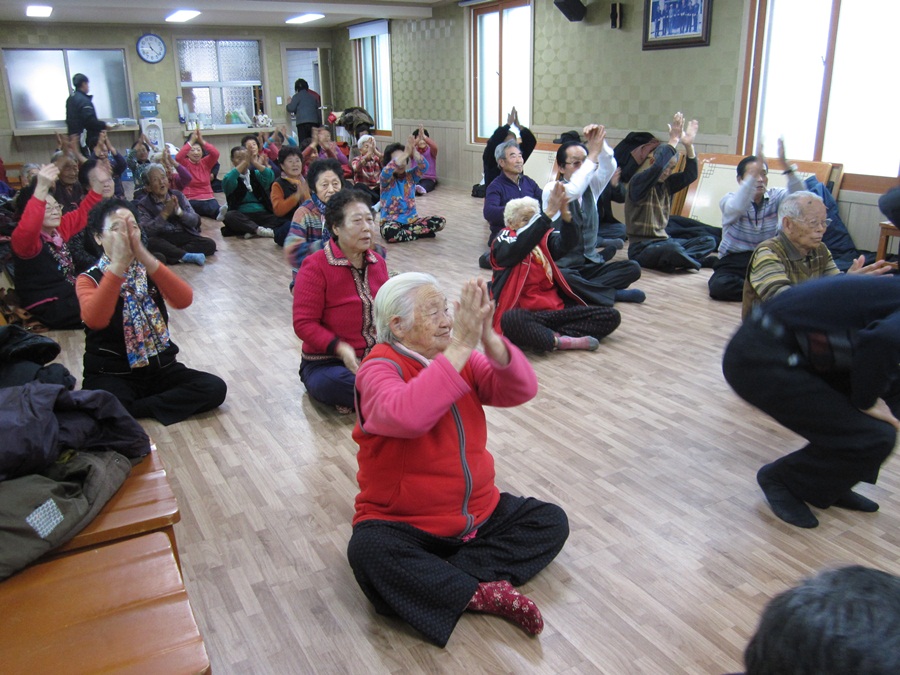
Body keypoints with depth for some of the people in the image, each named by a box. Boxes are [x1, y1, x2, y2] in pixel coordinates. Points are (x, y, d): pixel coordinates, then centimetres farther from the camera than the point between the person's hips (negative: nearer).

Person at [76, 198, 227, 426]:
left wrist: (143, 256, -30)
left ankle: (127, 410, -13)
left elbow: (184, 300, -18)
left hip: (160, 368, 5)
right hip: (112, 375, -5)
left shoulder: (149, 271, 5)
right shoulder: (89, 279, -4)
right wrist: (118, 263, -34)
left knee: (215, 388, -20)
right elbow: (95, 320, -28)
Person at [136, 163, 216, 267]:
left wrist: (179, 211, -15)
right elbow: (146, 231, -13)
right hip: (162, 240, -3)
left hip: (184, 236, 3)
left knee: (210, 244, -21)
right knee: (151, 242, -35)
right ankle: (188, 256, -28)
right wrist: (165, 213, -19)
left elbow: (195, 221, 3)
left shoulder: (178, 195, 10)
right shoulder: (144, 204, 1)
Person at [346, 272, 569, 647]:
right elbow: (405, 415, -39)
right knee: (367, 551, -34)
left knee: (552, 521, -7)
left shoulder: (461, 358, 3)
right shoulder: (379, 369, -15)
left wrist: (488, 339, -28)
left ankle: (437, 582, -18)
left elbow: (521, 390, -12)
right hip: (404, 524, -6)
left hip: (478, 514, 6)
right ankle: (484, 593, -23)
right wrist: (460, 346, -38)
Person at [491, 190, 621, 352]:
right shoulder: (504, 243, 2)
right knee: (511, 320, -41)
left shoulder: (543, 239, 15)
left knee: (611, 316, -9)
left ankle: (555, 337, -24)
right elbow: (519, 248, -23)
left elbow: (567, 244, -6)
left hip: (556, 310, 6)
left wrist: (564, 213, -25)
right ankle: (564, 341, -28)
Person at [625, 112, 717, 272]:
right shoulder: (638, 182, -11)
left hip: (663, 241, 8)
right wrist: (673, 141, -25)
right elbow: (657, 167, -29)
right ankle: (696, 261, -9)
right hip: (641, 247, -8)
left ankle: (672, 261, -19)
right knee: (673, 248, -39)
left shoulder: (667, 184, 10)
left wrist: (688, 145, -10)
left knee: (709, 241, -3)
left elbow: (690, 175, -1)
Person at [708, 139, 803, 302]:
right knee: (719, 286, -35)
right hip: (734, 262, -2)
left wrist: (786, 165, -31)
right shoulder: (729, 200, -5)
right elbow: (736, 209, -31)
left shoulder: (775, 196, 3)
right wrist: (754, 172, -40)